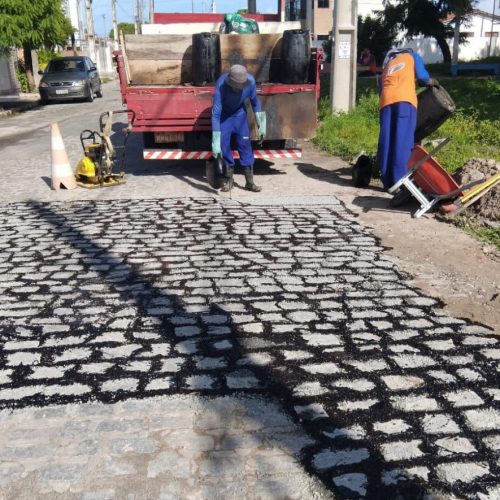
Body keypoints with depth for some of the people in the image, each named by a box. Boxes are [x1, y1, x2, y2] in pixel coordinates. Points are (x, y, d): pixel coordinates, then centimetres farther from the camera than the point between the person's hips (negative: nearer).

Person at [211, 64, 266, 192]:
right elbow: (215, 114, -37)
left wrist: (261, 126, -3)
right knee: (223, 146, -5)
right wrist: (215, 143, -41)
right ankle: (228, 180, 11)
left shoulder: (250, 81, -26)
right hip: (223, 115, -2)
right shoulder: (221, 85, -35)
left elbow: (255, 102, -7)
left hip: (239, 113, 2)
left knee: (245, 144, -2)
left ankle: (249, 182, 3)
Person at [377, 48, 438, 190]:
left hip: (386, 101, 4)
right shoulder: (411, 56, 27)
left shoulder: (387, 66, 36)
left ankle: (388, 181, -4)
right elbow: (422, 76, 15)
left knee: (386, 142, 1)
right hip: (405, 100, -3)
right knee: (403, 141, -10)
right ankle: (399, 181, -20)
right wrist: (431, 82, 36)